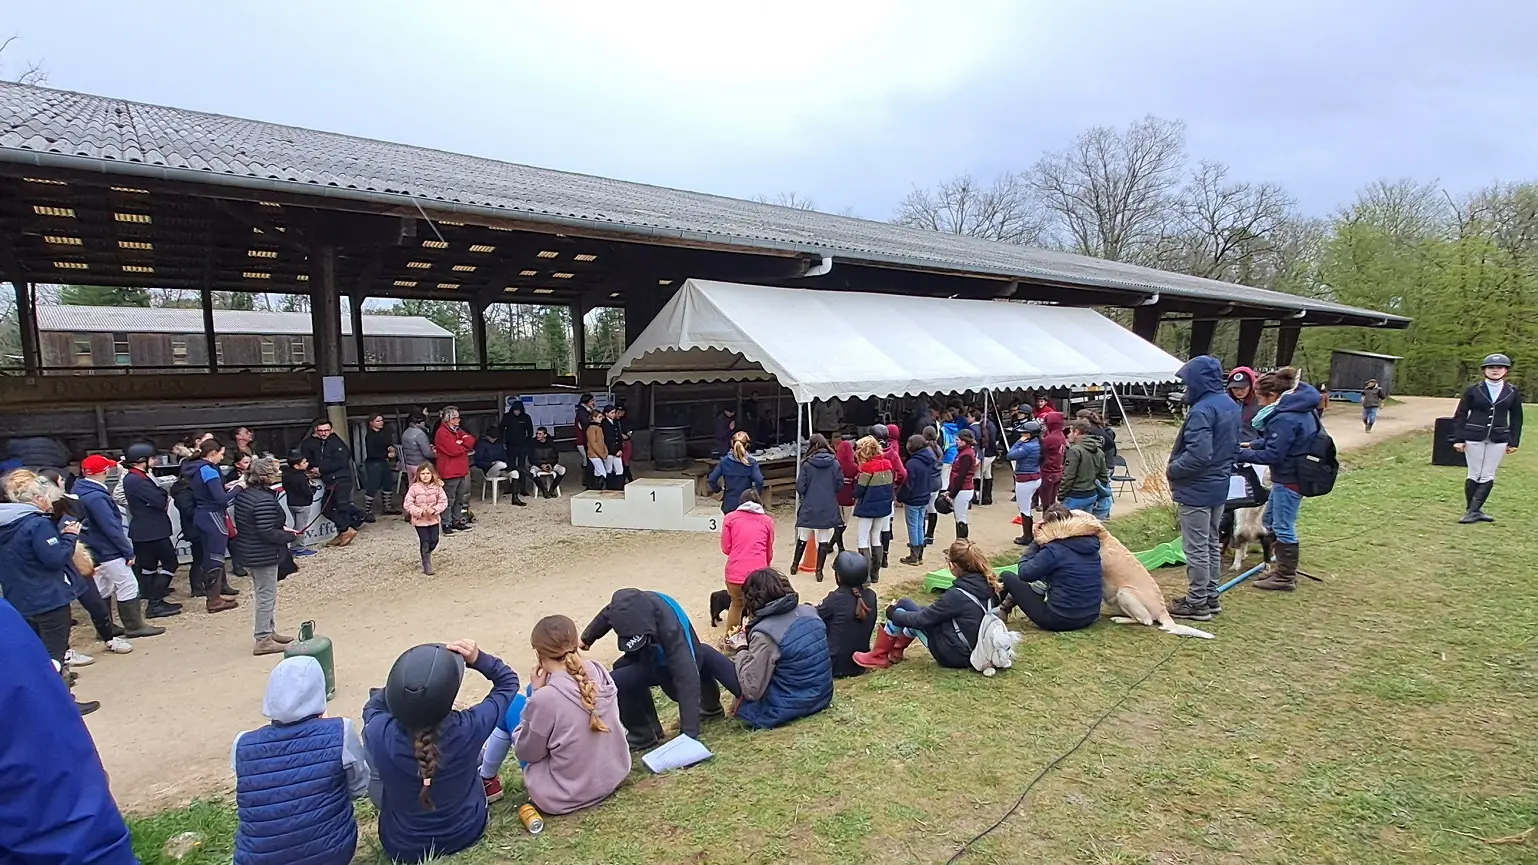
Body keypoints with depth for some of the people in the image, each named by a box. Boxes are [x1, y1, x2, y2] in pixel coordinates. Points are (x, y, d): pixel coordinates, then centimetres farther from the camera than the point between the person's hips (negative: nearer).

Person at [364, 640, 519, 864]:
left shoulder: (378, 733, -30)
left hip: (403, 846, 0)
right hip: (467, 833, 1)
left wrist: (404, 683, -13)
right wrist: (479, 659, -23)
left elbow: (374, 705, -3)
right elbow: (508, 682, -11)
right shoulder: (469, 728, -31)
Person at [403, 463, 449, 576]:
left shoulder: (437, 487, -5)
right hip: (420, 520, -3)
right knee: (425, 541, 0)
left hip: (434, 519, 3)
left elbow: (443, 502, -3)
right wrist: (420, 512, -21)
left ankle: (427, 553, 38)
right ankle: (426, 565, 16)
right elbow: (407, 504, -12)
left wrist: (435, 509, -20)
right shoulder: (414, 488, -12)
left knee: (434, 540, 5)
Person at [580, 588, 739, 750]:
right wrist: (587, 637, 18)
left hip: (685, 661, -5)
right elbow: (606, 615, -1)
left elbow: (687, 679, -45)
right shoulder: (625, 605, -28)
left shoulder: (671, 627, -44)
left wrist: (689, 732, -47)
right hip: (650, 659, 5)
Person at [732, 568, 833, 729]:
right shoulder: (810, 611, -3)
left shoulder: (765, 633, -23)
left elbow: (751, 691, -20)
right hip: (822, 696, 7)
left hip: (787, 708, -7)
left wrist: (741, 651, -7)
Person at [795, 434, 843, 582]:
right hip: (828, 508, 0)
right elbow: (840, 485, -1)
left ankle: (795, 565, 28)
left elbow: (800, 487, -8)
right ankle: (819, 571, 7)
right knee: (823, 541, 6)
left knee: (803, 538, 16)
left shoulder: (807, 464, -9)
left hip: (809, 508, 0)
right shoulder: (835, 463, -5)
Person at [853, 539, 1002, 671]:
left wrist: (893, 613, -1)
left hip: (953, 655, -8)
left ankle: (878, 657, 13)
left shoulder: (957, 595, -26)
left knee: (904, 605, 0)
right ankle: (895, 651, 30)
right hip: (975, 649, 8)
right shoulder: (989, 585, -5)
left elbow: (923, 619, -17)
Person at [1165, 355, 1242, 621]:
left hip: (1197, 490, -10)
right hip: (1219, 486, 10)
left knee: (1196, 548, 1)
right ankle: (1210, 597, 29)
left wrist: (1172, 470, -16)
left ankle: (1197, 603, 10)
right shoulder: (1231, 406, 8)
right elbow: (1234, 446, 16)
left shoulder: (1202, 410, -24)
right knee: (1212, 544, 19)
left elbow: (1198, 454, -30)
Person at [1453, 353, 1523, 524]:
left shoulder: (1513, 392, 4)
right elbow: (1460, 415, 1)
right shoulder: (1473, 390, -1)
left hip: (1498, 439, 2)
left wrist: (1514, 442, 6)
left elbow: (1516, 419, 10)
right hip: (1474, 437, -2)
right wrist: (1458, 438, -4)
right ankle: (1475, 511, 10)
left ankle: (1473, 511, 4)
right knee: (1474, 475, 2)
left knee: (1487, 477, 0)